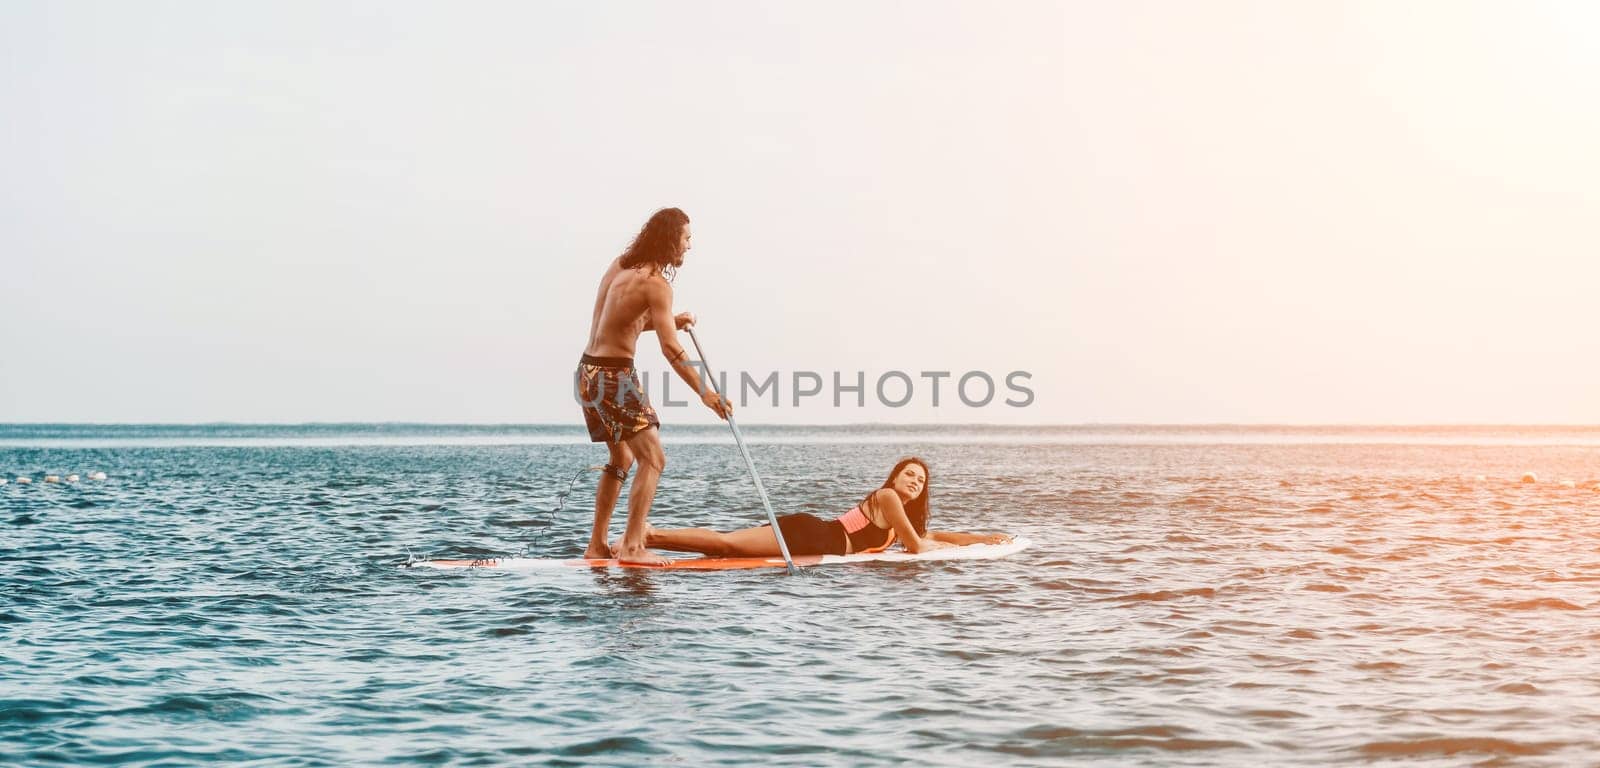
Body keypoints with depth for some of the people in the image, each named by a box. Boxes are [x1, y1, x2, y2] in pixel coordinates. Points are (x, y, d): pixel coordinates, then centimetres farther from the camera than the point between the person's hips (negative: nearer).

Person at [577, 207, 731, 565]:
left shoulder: (620, 266, 11)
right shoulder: (656, 283, -15)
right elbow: (670, 348, -22)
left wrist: (669, 321, 11)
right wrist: (704, 393, -21)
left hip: (589, 373, 10)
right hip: (614, 375, -10)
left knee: (621, 457, 20)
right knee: (653, 459, -8)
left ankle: (597, 545, 22)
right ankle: (631, 546, -15)